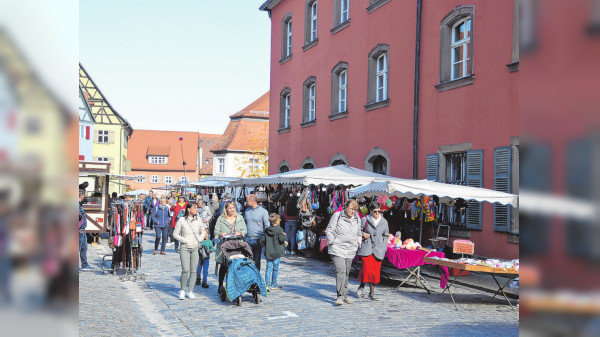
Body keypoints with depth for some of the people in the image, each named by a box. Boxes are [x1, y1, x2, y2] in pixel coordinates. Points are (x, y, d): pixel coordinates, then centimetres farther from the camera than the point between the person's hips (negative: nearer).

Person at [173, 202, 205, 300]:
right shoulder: (181, 220, -4)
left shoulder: (198, 220, 7)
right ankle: (182, 290, 6)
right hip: (185, 248, -3)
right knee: (185, 270, -12)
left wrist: (200, 239, 3)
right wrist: (184, 240, -10)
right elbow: (175, 234, 1)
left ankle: (190, 291, 12)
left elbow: (203, 231, 20)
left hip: (195, 248, 4)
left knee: (193, 271, 2)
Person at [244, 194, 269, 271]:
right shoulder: (247, 211, 9)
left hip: (257, 241, -3)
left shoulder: (263, 211, -4)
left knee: (256, 261, 7)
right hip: (247, 239, 3)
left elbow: (267, 227, -3)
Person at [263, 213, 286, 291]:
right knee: (275, 268, 5)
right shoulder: (279, 229, -11)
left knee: (269, 268, 7)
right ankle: (273, 284, 11)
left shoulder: (266, 230, 5)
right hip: (277, 252, -4)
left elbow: (263, 240, 3)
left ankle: (267, 284, 2)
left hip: (268, 252, 4)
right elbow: (281, 239, -18)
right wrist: (284, 235, 1)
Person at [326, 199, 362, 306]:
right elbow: (328, 231, 0)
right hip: (337, 249, -5)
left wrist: (357, 243, 12)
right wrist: (332, 243, -8)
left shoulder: (357, 219, 10)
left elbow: (359, 234, 25)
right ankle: (340, 296, -18)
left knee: (346, 273, 10)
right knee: (341, 271, -18)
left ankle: (345, 295, 22)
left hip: (350, 251, 5)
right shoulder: (337, 216, -5)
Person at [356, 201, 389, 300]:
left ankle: (372, 293, 11)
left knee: (376, 271, 1)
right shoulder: (365, 220, 2)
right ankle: (362, 285, 16)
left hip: (378, 249, 2)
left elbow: (386, 236, 19)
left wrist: (384, 248, 10)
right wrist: (363, 234, -8)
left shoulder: (384, 222, 11)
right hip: (366, 248, -2)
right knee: (367, 269, -11)